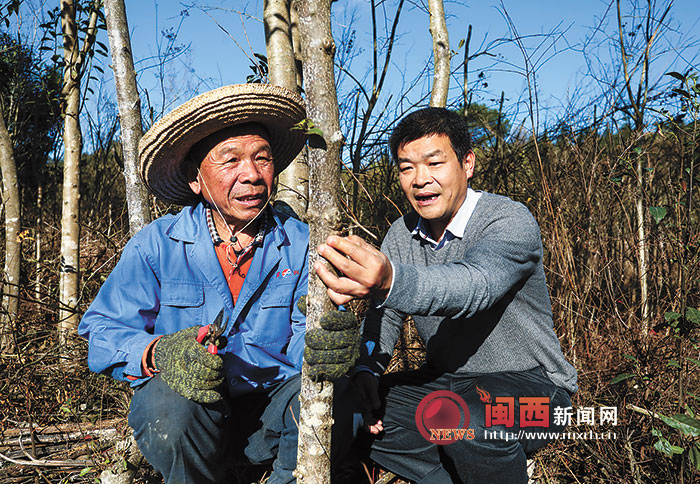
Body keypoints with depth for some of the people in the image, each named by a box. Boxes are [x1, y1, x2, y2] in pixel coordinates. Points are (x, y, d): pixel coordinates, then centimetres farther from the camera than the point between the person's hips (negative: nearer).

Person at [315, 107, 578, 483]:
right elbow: (385, 313, 6)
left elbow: (473, 285, -39)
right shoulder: (401, 233, 4)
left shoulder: (510, 222, -18)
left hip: (528, 383, -6)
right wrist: (367, 368, -15)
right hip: (444, 382, 7)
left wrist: (389, 280, -58)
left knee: (457, 416, -37)